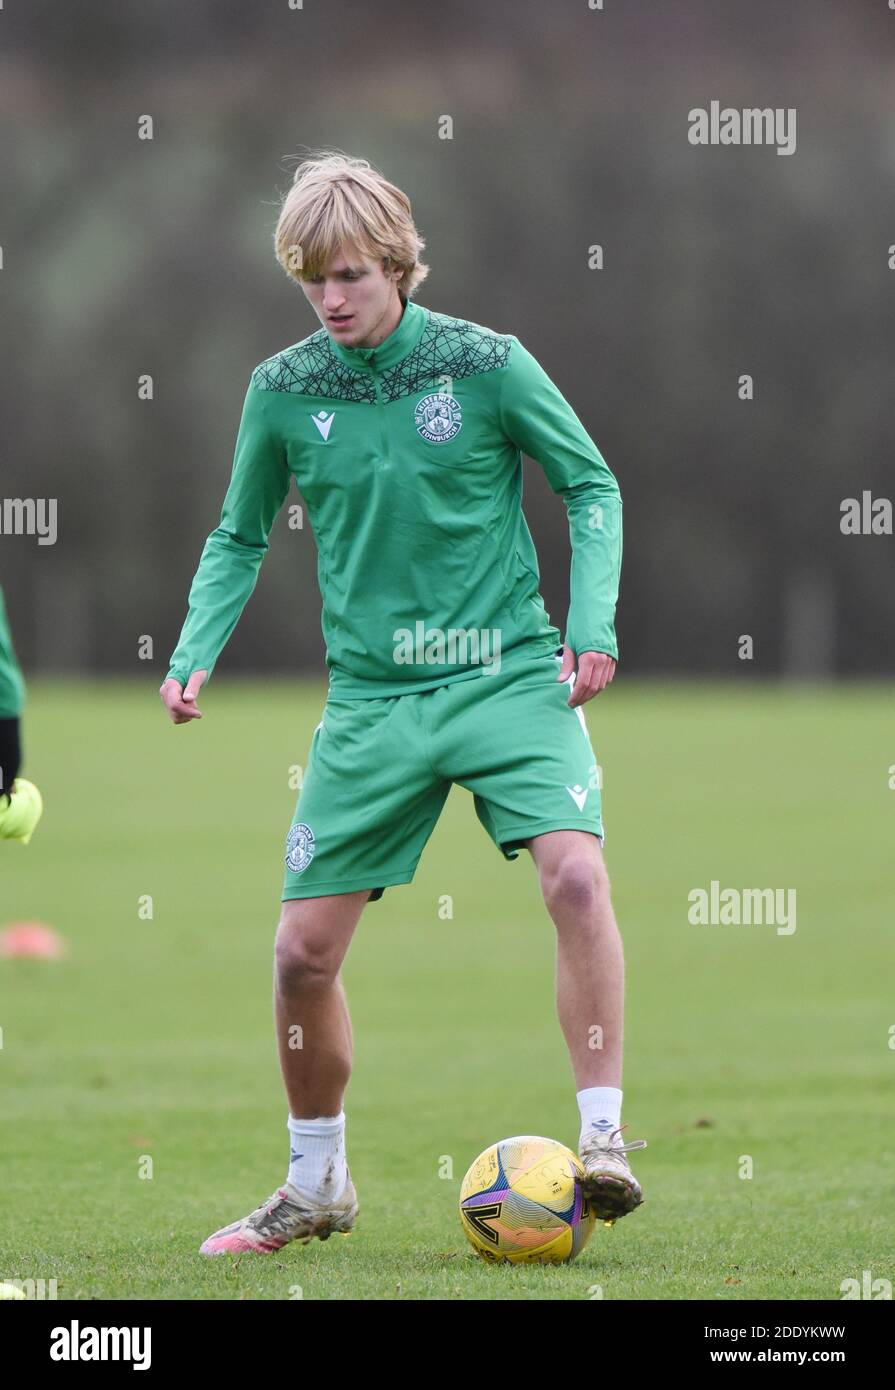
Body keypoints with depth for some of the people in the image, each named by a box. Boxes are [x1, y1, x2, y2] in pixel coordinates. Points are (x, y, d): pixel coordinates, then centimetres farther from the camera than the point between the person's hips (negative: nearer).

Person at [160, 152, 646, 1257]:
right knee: (304, 952, 0)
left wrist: (593, 624, -10)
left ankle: (603, 1140, -19)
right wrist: (195, 652, 0)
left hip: (509, 677, -3)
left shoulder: (486, 364, -7)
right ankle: (316, 1186, 21)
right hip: (373, 700, 3)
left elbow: (592, 487, 2)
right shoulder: (282, 391, 1)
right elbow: (240, 539, 14)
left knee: (576, 876, -26)